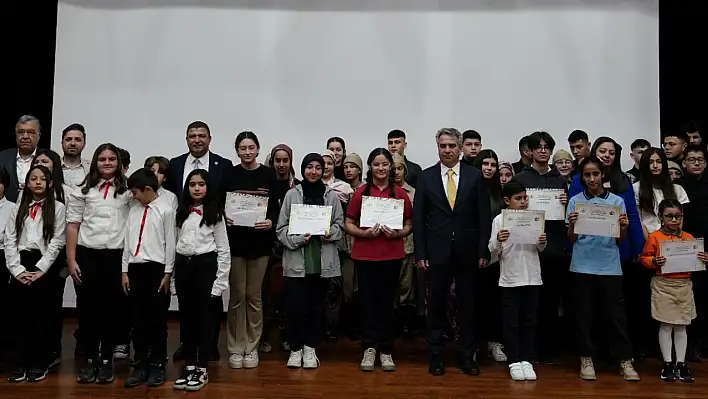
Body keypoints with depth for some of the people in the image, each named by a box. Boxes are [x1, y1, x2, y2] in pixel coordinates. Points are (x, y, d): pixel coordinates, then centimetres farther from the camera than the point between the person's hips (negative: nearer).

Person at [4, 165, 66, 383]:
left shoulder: (58, 208, 2)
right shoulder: (18, 208, 12)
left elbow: (56, 242, -4)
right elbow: (9, 240, 5)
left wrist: (39, 269, -11)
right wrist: (17, 269, -6)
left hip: (45, 267, -3)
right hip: (20, 267, 3)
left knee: (43, 316, 2)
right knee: (21, 315, 5)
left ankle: (40, 363, 12)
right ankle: (22, 362, 15)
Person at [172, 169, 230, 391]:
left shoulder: (214, 213, -2)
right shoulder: (181, 213, 11)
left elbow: (224, 251, -3)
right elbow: (175, 243, 12)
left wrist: (220, 281, -9)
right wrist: (172, 271, 5)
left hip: (205, 265, -4)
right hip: (183, 265, 4)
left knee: (204, 318, 2)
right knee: (187, 317, 9)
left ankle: (202, 369, 12)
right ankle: (189, 366, 20)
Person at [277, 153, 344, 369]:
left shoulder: (331, 195, 3)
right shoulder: (292, 194, 0)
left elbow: (340, 226, 9)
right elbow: (282, 227, 1)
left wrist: (329, 232, -11)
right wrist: (297, 238, -15)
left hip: (323, 260, 1)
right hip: (296, 260, -1)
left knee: (317, 305, 9)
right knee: (296, 306, -1)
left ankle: (310, 348, 23)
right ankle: (295, 349, 17)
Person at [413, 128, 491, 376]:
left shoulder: (475, 176, 2)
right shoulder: (426, 177, 3)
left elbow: (484, 216, 1)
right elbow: (418, 218, 1)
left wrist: (483, 251, -4)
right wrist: (420, 253, -4)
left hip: (467, 252, 0)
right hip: (437, 251, 0)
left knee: (467, 305, 8)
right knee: (436, 305, 8)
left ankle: (467, 355, 21)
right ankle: (435, 355, 20)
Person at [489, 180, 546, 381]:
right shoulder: (499, 219, -4)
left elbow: (540, 249, 12)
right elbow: (493, 250, -6)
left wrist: (542, 242, -10)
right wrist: (498, 240, -26)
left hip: (532, 277, 3)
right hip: (510, 278, -3)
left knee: (529, 321, 10)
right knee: (511, 322, 4)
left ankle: (527, 360, 19)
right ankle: (514, 361, 14)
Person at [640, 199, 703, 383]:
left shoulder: (689, 238, 6)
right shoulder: (654, 237, -4)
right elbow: (644, 258, 0)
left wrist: (703, 259, -7)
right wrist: (654, 261, -20)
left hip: (684, 285, 3)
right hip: (663, 285, -3)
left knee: (681, 326, 9)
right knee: (666, 326, 3)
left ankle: (681, 363, 17)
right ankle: (667, 363, 12)